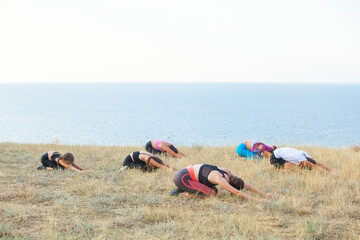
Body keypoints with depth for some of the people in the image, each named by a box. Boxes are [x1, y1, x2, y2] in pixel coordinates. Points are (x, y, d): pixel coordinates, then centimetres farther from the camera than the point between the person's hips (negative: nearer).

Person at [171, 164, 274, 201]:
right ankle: (183, 193, -5)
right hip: (182, 177, -10)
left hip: (190, 171, 10)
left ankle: (184, 190, 10)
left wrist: (264, 194, -2)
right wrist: (256, 200, -35)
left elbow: (247, 185, 2)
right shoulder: (218, 178, -28)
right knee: (210, 193, -18)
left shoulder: (228, 173, -3)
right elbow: (237, 192, -34)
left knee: (214, 191, 5)